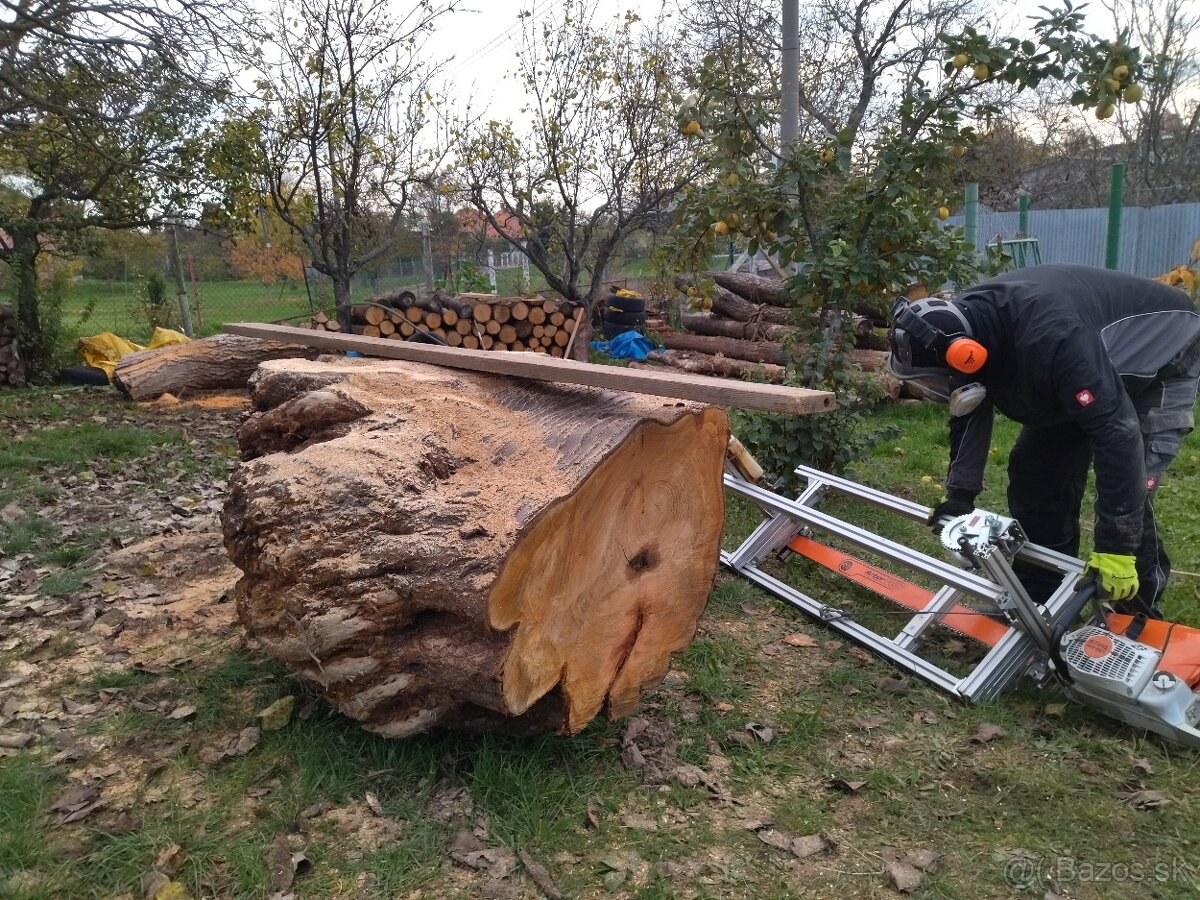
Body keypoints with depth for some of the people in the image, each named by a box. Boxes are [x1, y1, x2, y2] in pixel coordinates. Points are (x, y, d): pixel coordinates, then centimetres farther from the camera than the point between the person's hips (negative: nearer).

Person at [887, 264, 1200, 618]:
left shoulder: (1048, 337, -44)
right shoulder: (963, 329, -20)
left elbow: (1117, 432, -42)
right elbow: (970, 413, -3)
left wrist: (1116, 548, -39)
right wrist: (958, 496, -5)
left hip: (1161, 361, -7)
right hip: (1079, 372, 7)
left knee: (1128, 492, -16)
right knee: (1033, 470, 1)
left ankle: (1138, 617, 4)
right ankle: (1038, 599, 15)